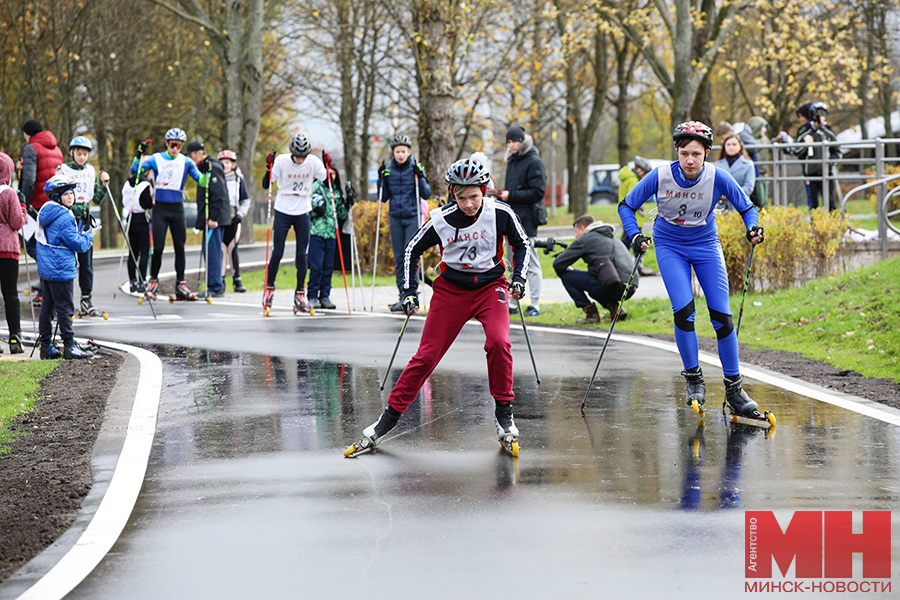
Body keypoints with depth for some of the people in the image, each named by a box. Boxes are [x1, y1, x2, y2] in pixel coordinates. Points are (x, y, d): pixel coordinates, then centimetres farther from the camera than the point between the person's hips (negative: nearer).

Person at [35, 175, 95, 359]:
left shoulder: (45, 213, 12)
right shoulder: (64, 217, -17)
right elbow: (76, 244, -15)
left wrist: (81, 236, 16)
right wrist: (88, 236, 3)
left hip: (46, 269, 10)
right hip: (61, 269, -9)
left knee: (48, 306, 12)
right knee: (65, 308, -6)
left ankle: (46, 346, 15)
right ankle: (69, 346, -4)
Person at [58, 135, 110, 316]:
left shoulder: (91, 171, 11)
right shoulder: (63, 170, -2)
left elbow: (97, 199, 13)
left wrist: (104, 184, 0)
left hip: (84, 219, 4)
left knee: (86, 260, 4)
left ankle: (86, 300, 10)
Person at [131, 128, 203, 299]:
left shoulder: (186, 162, 6)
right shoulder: (156, 159, 1)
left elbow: (200, 180, 4)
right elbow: (135, 171, -5)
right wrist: (139, 156, -20)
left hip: (177, 208, 2)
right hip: (160, 208, -2)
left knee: (180, 247, 2)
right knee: (158, 247, -6)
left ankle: (180, 284, 8)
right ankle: (153, 281, 9)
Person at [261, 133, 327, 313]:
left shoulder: (313, 162, -5)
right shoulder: (281, 161, -11)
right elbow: (266, 184, -8)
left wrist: (328, 166, -14)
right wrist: (269, 168, -24)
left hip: (302, 213, 2)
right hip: (283, 212, -2)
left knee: (302, 255, 1)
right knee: (277, 253, -2)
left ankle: (300, 294, 9)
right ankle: (269, 288, 17)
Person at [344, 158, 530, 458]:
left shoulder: (500, 213, -14)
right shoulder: (441, 220, -14)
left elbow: (521, 244, 4)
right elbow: (413, 250, 2)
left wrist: (519, 277, -8)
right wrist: (409, 291, -1)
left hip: (490, 287, 0)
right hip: (450, 289, 0)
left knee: (498, 342, -26)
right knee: (427, 354, -3)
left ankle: (503, 414, -9)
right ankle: (388, 418, 8)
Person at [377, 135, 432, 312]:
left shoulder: (416, 169, -1)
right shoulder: (388, 171, 6)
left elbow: (426, 195, -3)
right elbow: (384, 198, 9)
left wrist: (420, 177, -16)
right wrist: (381, 180, -4)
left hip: (413, 217, -3)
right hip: (395, 218, 3)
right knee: (398, 257, 3)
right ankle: (402, 294, 9)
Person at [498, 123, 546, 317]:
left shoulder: (534, 162, -8)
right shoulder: (512, 162, 17)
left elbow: (538, 192, -14)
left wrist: (511, 196, -15)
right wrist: (502, 195, 6)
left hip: (526, 220, -8)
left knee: (531, 264, -6)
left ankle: (535, 305, -4)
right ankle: (513, 303, 14)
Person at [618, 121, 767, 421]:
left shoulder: (717, 177, -19)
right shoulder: (660, 176, -20)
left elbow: (746, 207, -4)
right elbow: (627, 206, -7)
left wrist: (752, 229, -24)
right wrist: (635, 235, -22)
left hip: (706, 244, 1)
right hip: (670, 246, -1)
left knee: (722, 316, -5)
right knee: (683, 313, -16)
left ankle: (734, 388, 6)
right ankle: (693, 379, 5)